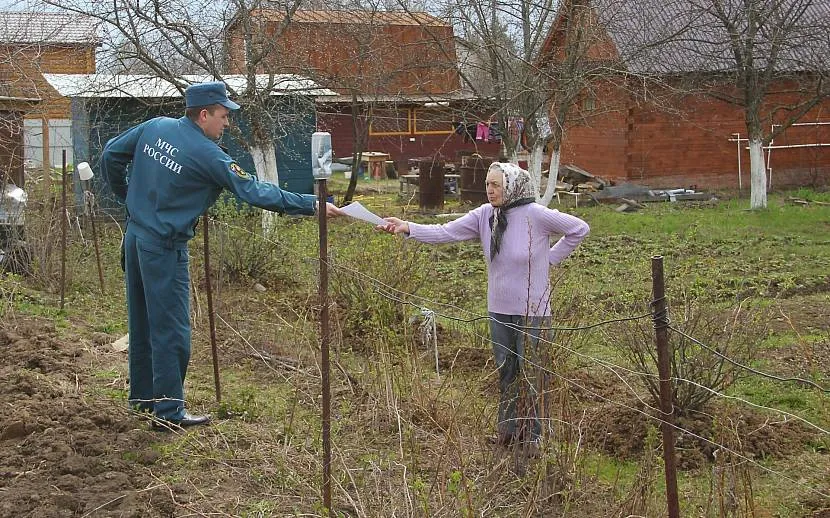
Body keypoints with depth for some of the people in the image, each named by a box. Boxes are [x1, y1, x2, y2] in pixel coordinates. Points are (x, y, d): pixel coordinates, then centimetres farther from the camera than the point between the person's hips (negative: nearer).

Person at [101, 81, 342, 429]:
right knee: (171, 329, -2)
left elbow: (111, 156, 11)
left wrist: (128, 197, 22)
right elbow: (254, 192, -20)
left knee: (142, 322, 18)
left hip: (135, 236, 8)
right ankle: (169, 411, 2)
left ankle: (142, 395, 31)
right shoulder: (207, 155, -19)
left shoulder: (154, 127, 2)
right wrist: (312, 205, -17)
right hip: (164, 247, -8)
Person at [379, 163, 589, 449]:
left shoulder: (535, 215, -15)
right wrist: (408, 228, -22)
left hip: (532, 310, -5)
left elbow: (579, 228, -5)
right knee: (505, 371, 16)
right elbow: (446, 232, -10)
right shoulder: (484, 215, -3)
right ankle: (508, 428, 29)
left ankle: (531, 433, 17)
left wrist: (550, 257, -5)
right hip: (499, 310, 5)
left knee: (530, 372, 3)